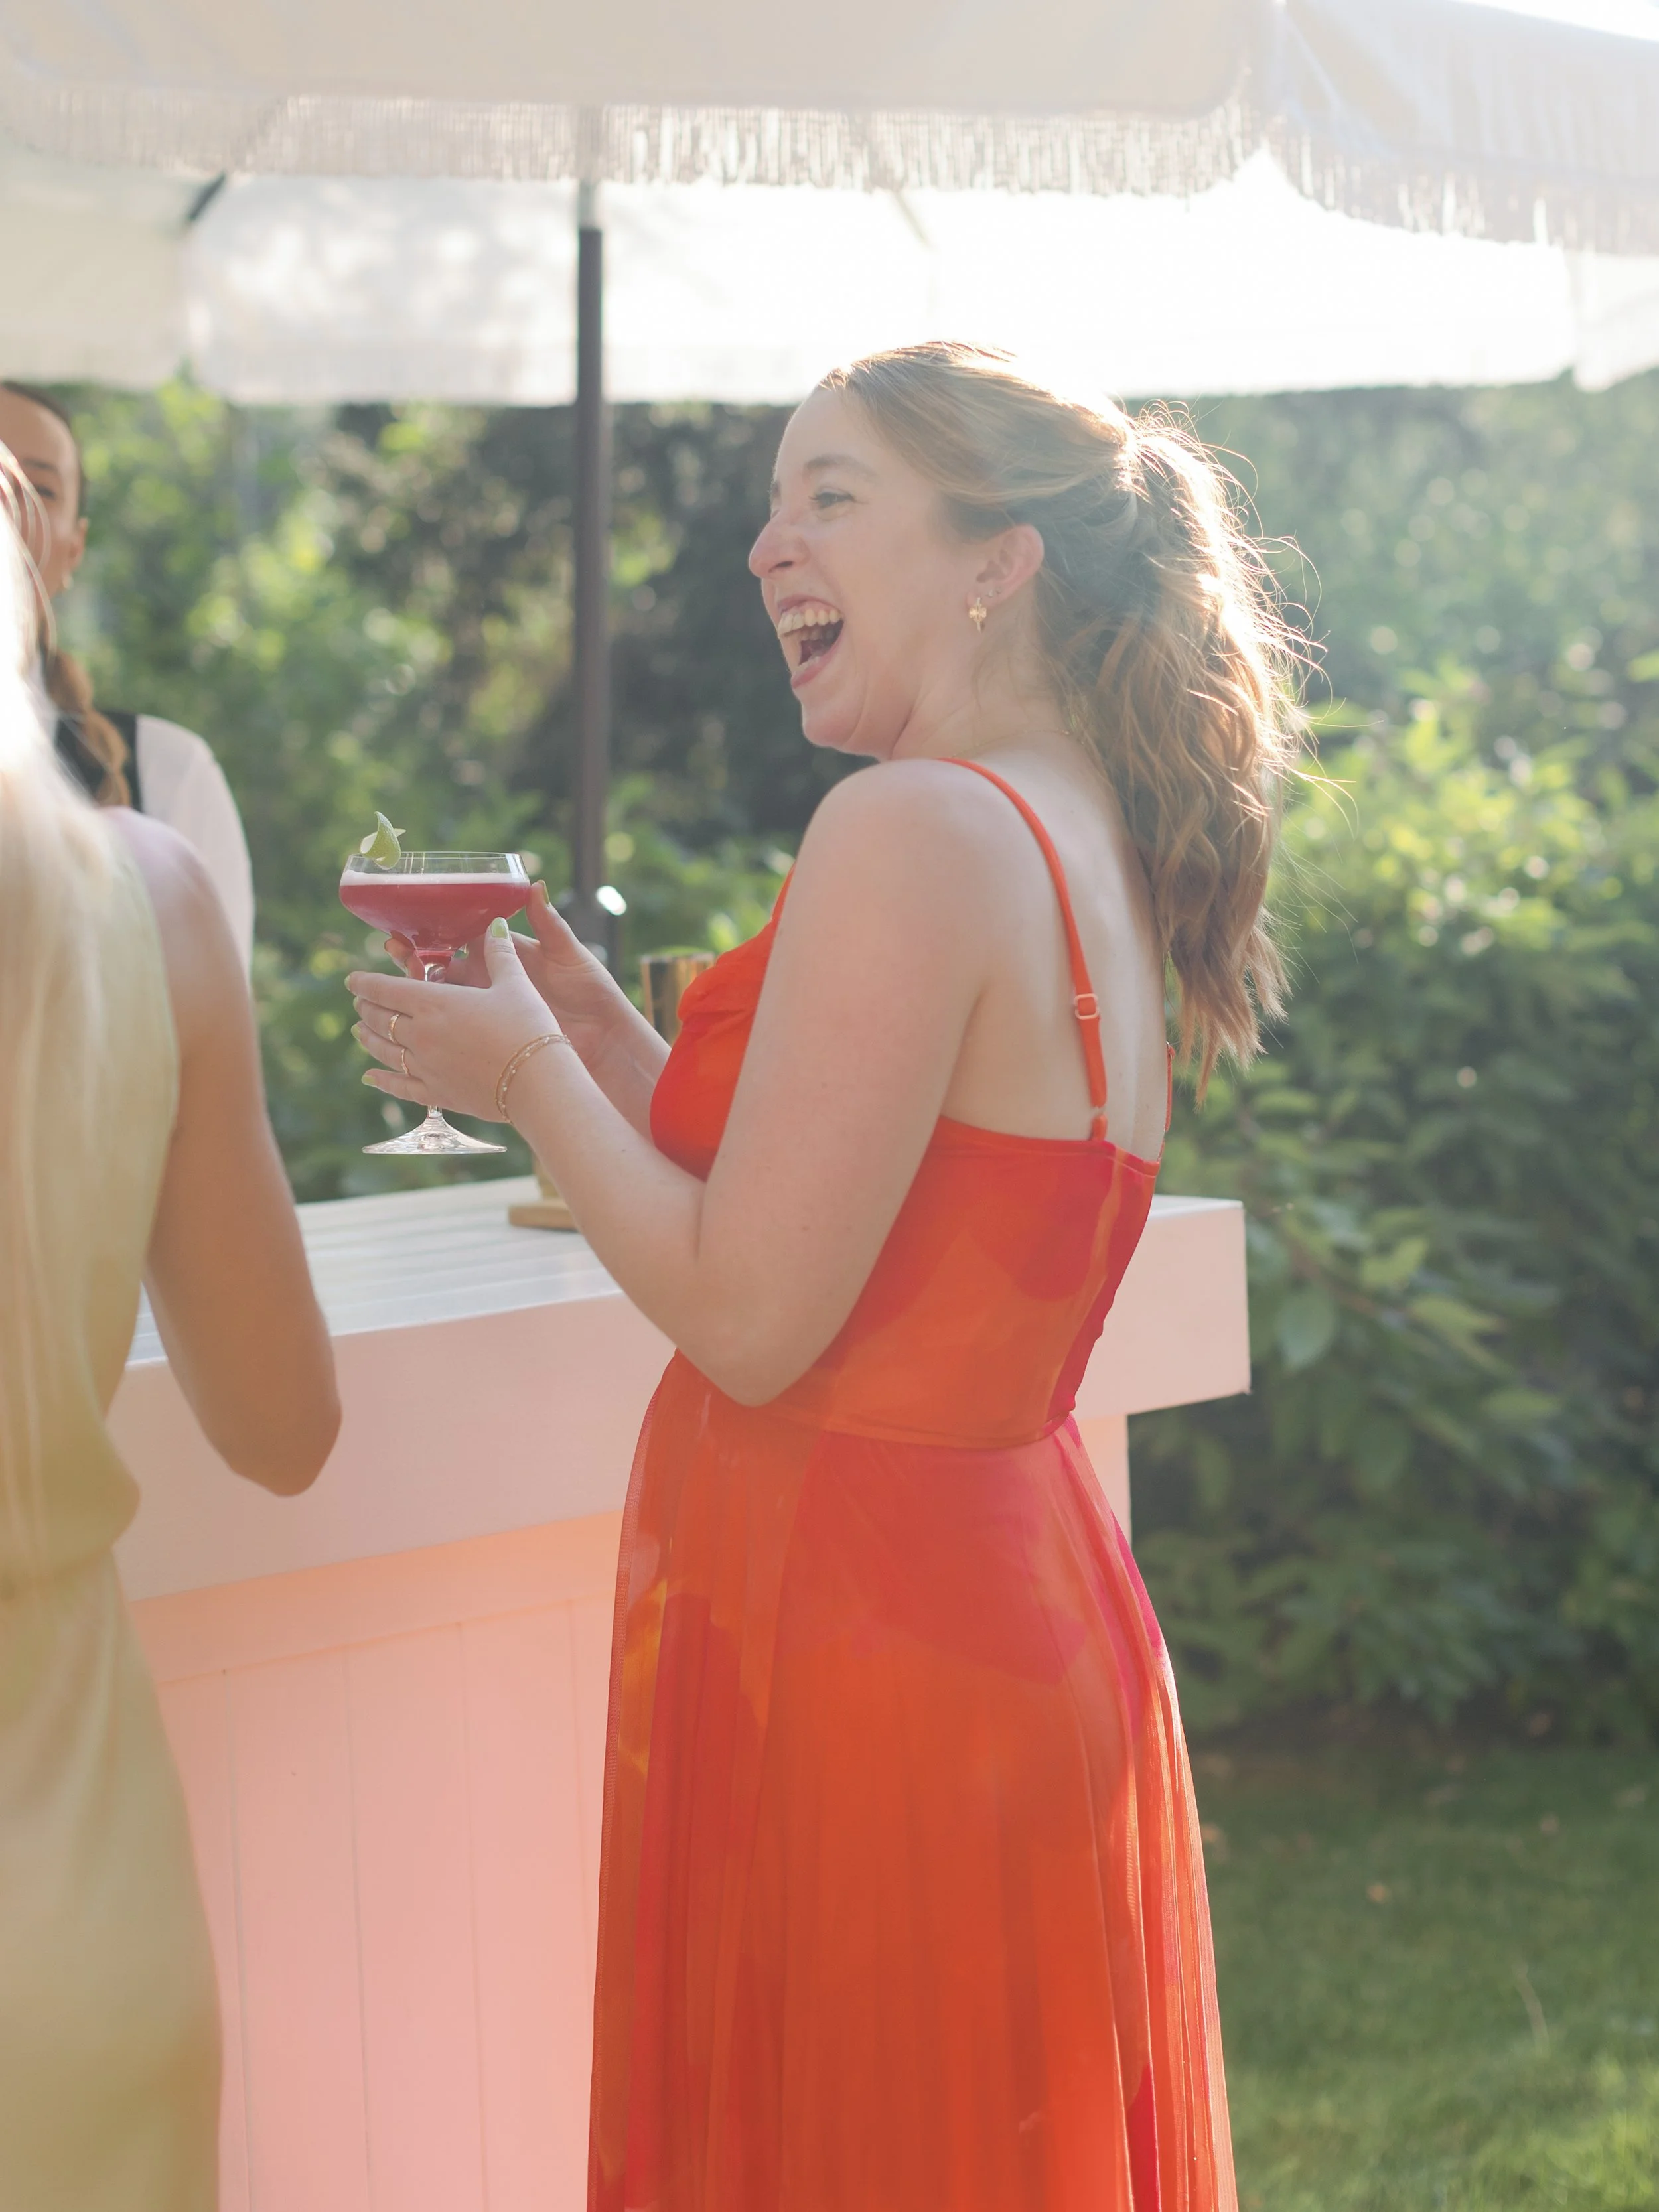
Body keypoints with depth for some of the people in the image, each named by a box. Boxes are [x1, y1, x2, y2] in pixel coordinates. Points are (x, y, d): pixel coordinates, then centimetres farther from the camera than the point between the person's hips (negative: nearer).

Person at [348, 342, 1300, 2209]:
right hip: (1028, 1616, 9)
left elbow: (750, 1320, -21)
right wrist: (602, 1031, 14)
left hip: (853, 1656, -9)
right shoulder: (1093, 852, 11)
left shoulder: (913, 829, -18)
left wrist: (531, 1075, -6)